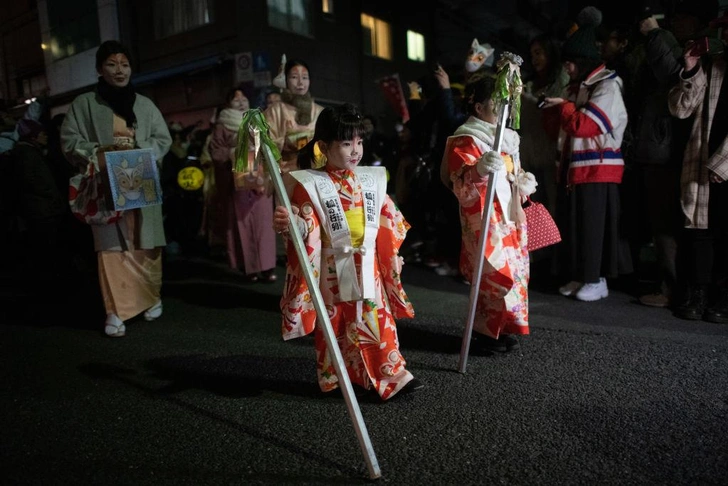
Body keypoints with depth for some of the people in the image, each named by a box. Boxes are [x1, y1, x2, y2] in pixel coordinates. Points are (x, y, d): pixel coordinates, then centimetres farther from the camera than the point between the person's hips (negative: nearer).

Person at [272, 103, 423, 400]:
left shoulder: (371, 179, 6)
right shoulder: (310, 184, -10)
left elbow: (389, 221, 14)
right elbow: (308, 228, -17)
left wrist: (393, 257, 16)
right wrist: (291, 224, -39)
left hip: (368, 267, 4)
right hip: (332, 269, -4)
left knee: (379, 320, 7)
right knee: (334, 325, 10)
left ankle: (393, 375, 20)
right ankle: (336, 379, 26)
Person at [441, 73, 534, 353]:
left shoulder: (505, 136, 17)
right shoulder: (466, 141, -13)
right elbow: (461, 186, -24)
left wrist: (524, 184, 9)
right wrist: (480, 170, -42)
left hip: (509, 217, 10)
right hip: (484, 220, -10)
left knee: (514, 271, 12)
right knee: (494, 273, -9)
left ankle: (504, 327, 26)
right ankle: (486, 331, 8)